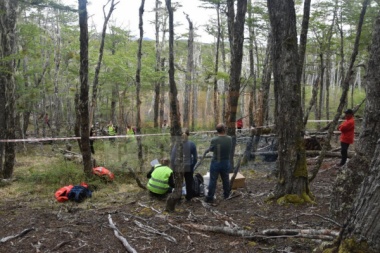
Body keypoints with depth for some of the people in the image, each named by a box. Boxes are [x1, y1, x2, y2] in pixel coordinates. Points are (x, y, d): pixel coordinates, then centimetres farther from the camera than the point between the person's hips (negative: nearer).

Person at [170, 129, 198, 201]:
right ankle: (188, 198, 25)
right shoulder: (192, 144, -5)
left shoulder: (177, 144, -10)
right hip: (188, 167, 1)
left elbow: (172, 157, -9)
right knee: (189, 183, 17)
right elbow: (195, 157, -2)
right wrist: (192, 165, 11)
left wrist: (173, 166, 2)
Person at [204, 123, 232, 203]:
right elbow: (230, 149, 4)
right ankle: (226, 195, 33)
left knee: (213, 180, 5)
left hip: (216, 162, -3)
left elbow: (211, 149, -6)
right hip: (226, 162, 3)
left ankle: (210, 197, 10)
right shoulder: (229, 139, -11)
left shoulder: (214, 140, -21)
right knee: (226, 180, 18)